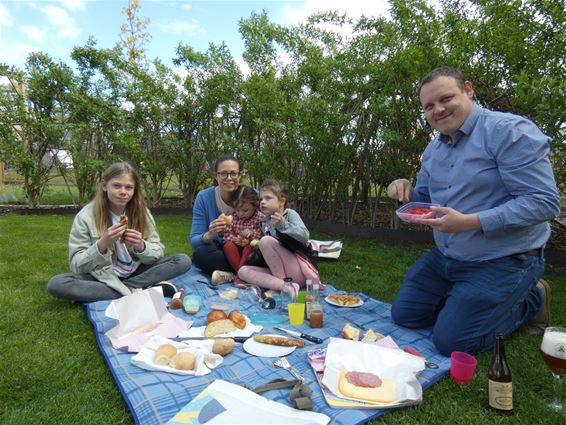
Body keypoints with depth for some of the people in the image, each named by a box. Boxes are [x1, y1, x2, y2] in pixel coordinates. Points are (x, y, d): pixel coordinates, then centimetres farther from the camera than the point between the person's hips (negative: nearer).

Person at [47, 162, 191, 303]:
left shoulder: (142, 212, -5)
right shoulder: (86, 216, -11)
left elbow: (158, 252, -3)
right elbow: (77, 265, -12)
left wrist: (141, 246, -25)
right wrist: (102, 244, -30)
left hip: (136, 272, 2)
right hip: (102, 277, -1)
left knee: (183, 261, -16)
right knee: (55, 284, -29)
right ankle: (134, 292, -26)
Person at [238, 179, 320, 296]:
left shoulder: (290, 214, -4)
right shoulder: (264, 221, 11)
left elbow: (304, 236, -22)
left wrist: (282, 224, -33)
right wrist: (257, 245, 3)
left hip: (298, 272, -6)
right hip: (276, 270, 7)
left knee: (266, 241, -22)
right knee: (243, 271, -11)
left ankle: (282, 281, -15)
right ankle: (284, 286, -24)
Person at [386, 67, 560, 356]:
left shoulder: (509, 131, -17)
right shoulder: (434, 148, 7)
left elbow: (544, 202, -23)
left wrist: (469, 222, -31)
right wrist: (407, 193, -8)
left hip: (502, 263, -7)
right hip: (445, 257, 8)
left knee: (451, 342, -7)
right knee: (403, 316, 11)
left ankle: (529, 302, 16)